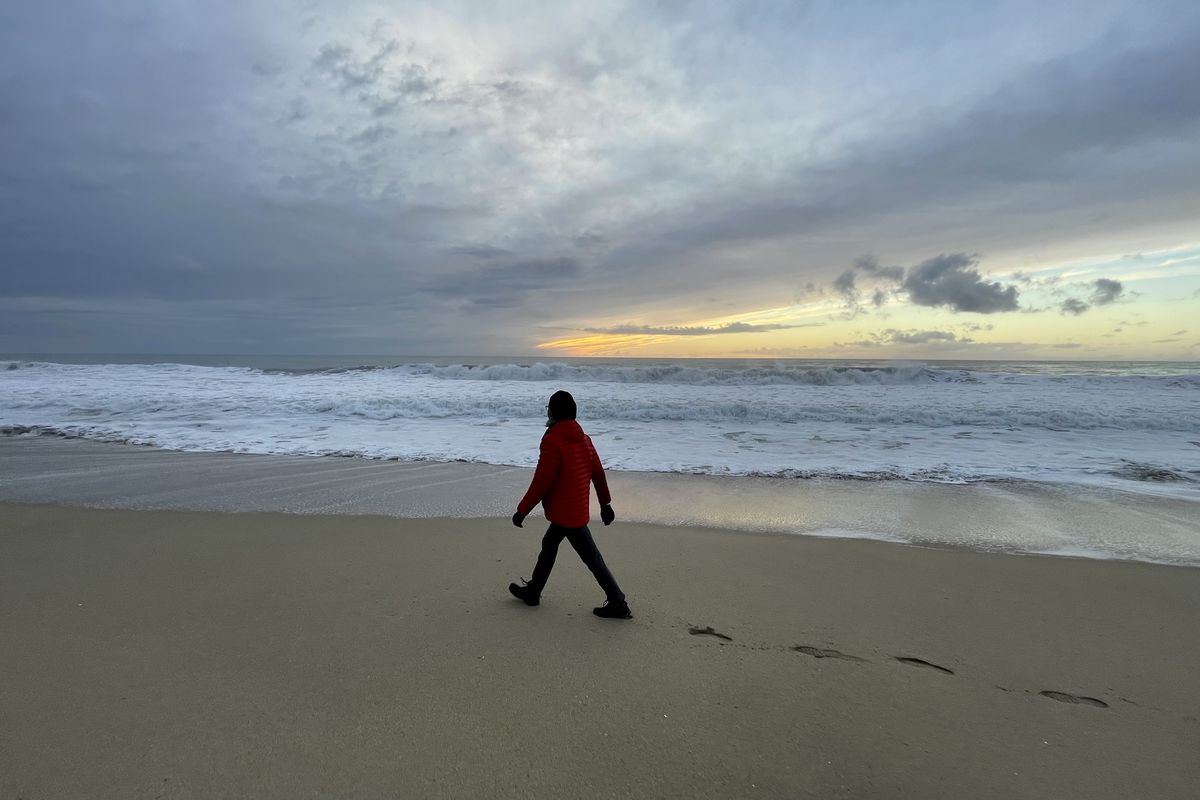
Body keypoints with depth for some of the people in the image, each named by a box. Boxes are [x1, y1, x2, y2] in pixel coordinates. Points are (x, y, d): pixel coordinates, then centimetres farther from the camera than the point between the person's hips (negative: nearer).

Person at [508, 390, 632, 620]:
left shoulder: (553, 441, -20)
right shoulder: (583, 438, 5)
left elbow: (541, 482, -21)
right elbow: (598, 473, 9)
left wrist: (521, 511, -12)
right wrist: (605, 504, 18)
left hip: (565, 512, -9)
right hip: (577, 510, 9)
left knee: (592, 558, -2)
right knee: (549, 545, 22)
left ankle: (617, 604, 6)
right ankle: (533, 592, 37)